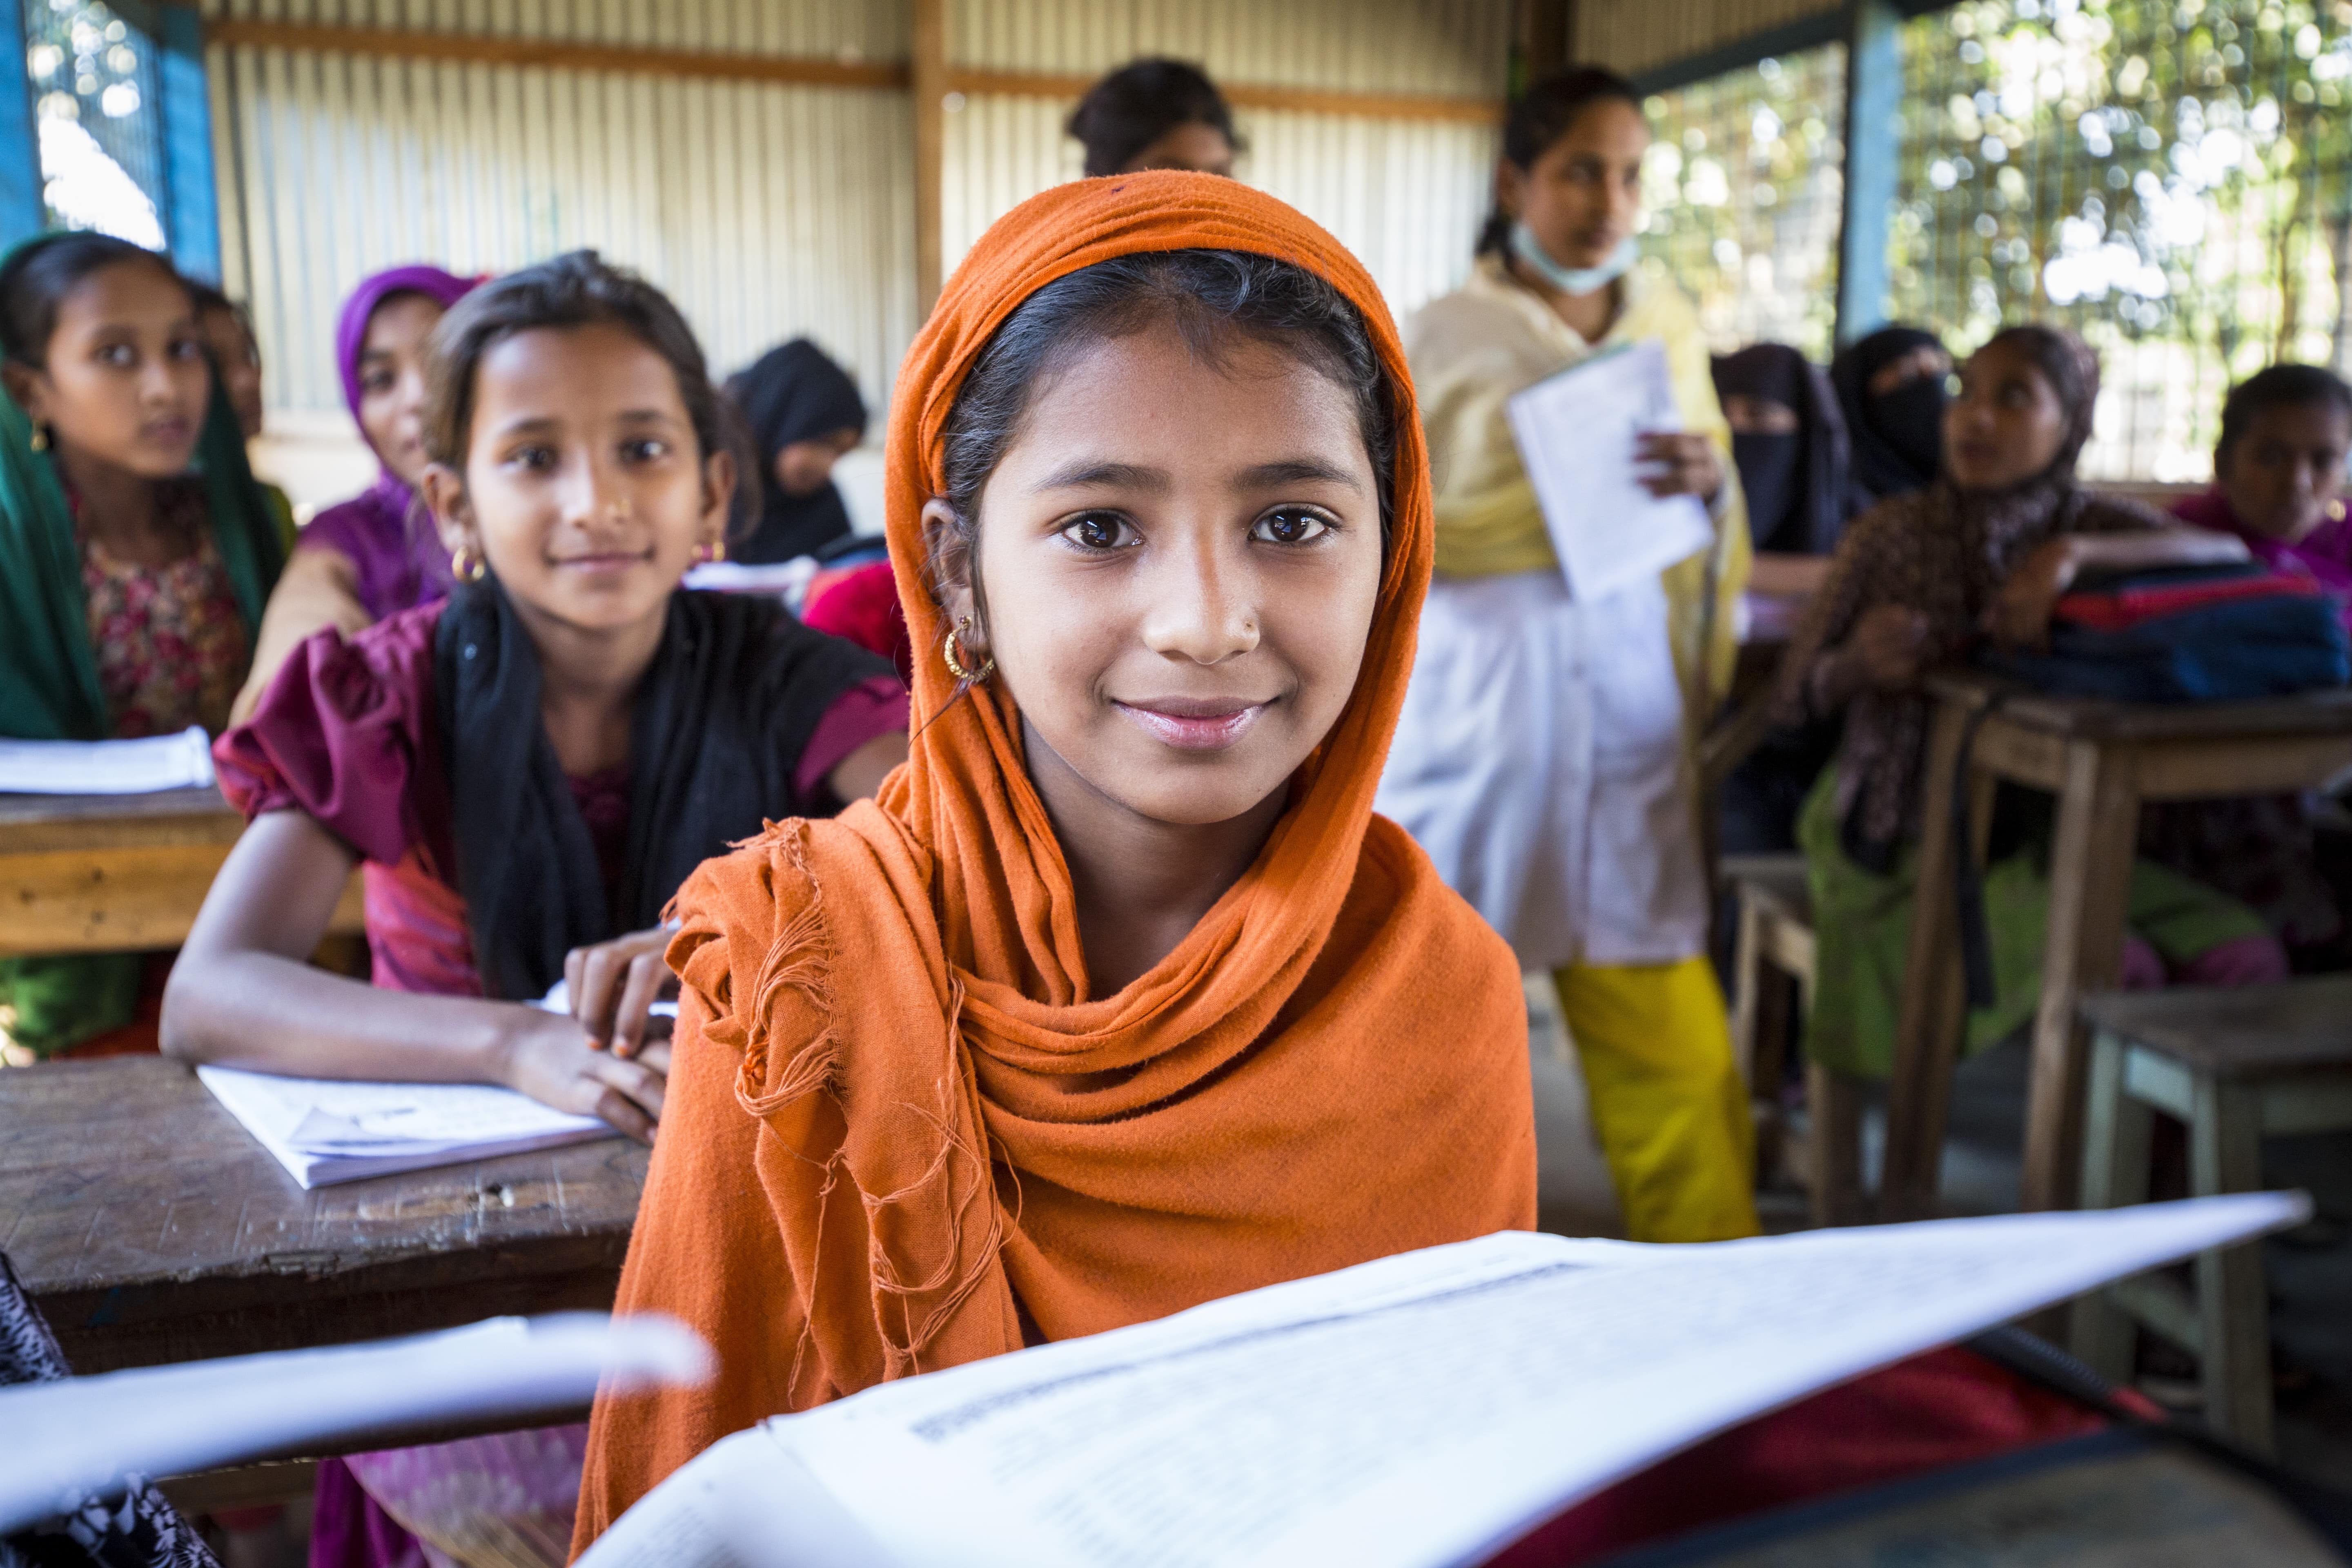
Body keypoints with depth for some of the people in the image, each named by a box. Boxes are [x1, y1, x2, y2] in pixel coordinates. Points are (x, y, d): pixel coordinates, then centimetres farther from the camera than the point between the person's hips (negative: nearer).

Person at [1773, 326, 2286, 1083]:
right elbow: (1795, 694, -4)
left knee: (2246, 956, -11)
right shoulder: (1892, 531, -5)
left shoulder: (2087, 523, 2)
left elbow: (2233, 556, -17)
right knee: (2116, 967, -22)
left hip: (2042, 823, 4)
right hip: (1909, 831, -4)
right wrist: (1858, 664, -27)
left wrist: (2075, 554, -31)